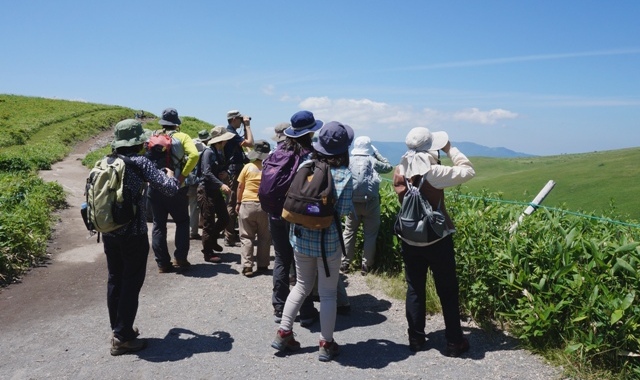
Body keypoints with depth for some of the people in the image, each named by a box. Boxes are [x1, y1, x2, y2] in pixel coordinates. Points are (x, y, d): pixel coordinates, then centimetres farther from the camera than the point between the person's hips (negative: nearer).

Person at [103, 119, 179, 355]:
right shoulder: (140, 162, -13)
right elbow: (170, 189, -16)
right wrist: (170, 175, 6)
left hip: (109, 232, 6)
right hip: (133, 234, -6)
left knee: (114, 281, 16)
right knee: (131, 283, 3)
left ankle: (118, 329, 28)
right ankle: (122, 338, 9)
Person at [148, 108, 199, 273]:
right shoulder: (182, 137, -1)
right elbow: (194, 155, -19)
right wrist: (183, 175, -15)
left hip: (155, 188, 2)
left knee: (159, 225, 10)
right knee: (182, 222, 15)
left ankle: (162, 263, 12)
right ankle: (180, 259, 9)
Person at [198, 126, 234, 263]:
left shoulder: (220, 153, 12)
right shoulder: (209, 152, -14)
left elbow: (223, 169, 19)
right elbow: (207, 173, -23)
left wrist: (226, 174, -5)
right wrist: (221, 185, -33)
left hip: (216, 191, 8)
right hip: (206, 191, -8)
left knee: (224, 218, 11)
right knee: (209, 223, -3)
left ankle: (212, 240, 34)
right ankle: (208, 253, 8)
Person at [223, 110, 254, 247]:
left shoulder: (230, 132, 16)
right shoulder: (231, 133, -16)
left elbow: (244, 143, 23)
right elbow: (250, 143, -25)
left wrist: (245, 127, 15)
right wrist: (247, 125, -14)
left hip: (233, 170, 11)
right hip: (233, 171, -11)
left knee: (232, 202, 15)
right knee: (232, 203, -9)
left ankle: (231, 233, 24)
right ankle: (229, 237, -6)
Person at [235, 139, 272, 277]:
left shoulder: (248, 167, 0)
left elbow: (240, 186, 6)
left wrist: (238, 203, 17)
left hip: (247, 205, 0)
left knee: (247, 237, 6)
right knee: (264, 237, 12)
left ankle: (247, 266, 0)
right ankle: (262, 265, 16)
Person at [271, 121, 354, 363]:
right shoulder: (343, 175, -14)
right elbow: (343, 211, -15)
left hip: (301, 236, 4)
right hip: (328, 240, -4)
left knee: (302, 286, 21)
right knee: (328, 293, 9)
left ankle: (283, 333, 25)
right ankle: (326, 345, 19)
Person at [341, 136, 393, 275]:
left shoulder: (348, 161, 4)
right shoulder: (372, 160, -1)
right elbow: (389, 167, 13)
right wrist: (377, 153, 17)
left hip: (352, 202, 2)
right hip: (370, 202, -2)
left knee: (349, 232, 12)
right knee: (370, 234, 7)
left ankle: (345, 263, 14)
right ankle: (366, 265, 9)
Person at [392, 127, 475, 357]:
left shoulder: (399, 172, -3)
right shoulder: (433, 172, -20)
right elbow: (468, 171, -11)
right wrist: (450, 149, 1)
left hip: (409, 240, 5)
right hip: (437, 240, -5)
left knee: (415, 290, 15)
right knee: (447, 292, 9)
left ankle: (416, 339, 23)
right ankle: (454, 343, 19)